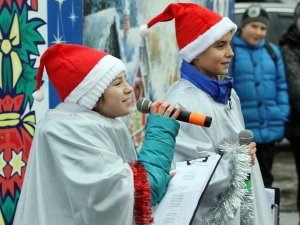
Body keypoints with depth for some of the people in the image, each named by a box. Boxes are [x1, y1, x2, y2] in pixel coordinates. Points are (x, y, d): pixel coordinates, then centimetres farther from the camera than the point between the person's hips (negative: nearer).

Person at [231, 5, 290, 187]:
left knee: (265, 178, 15)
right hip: (241, 131, -5)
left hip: (270, 130, 5)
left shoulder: (273, 51, 10)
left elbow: (281, 85, 15)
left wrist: (283, 112, 4)